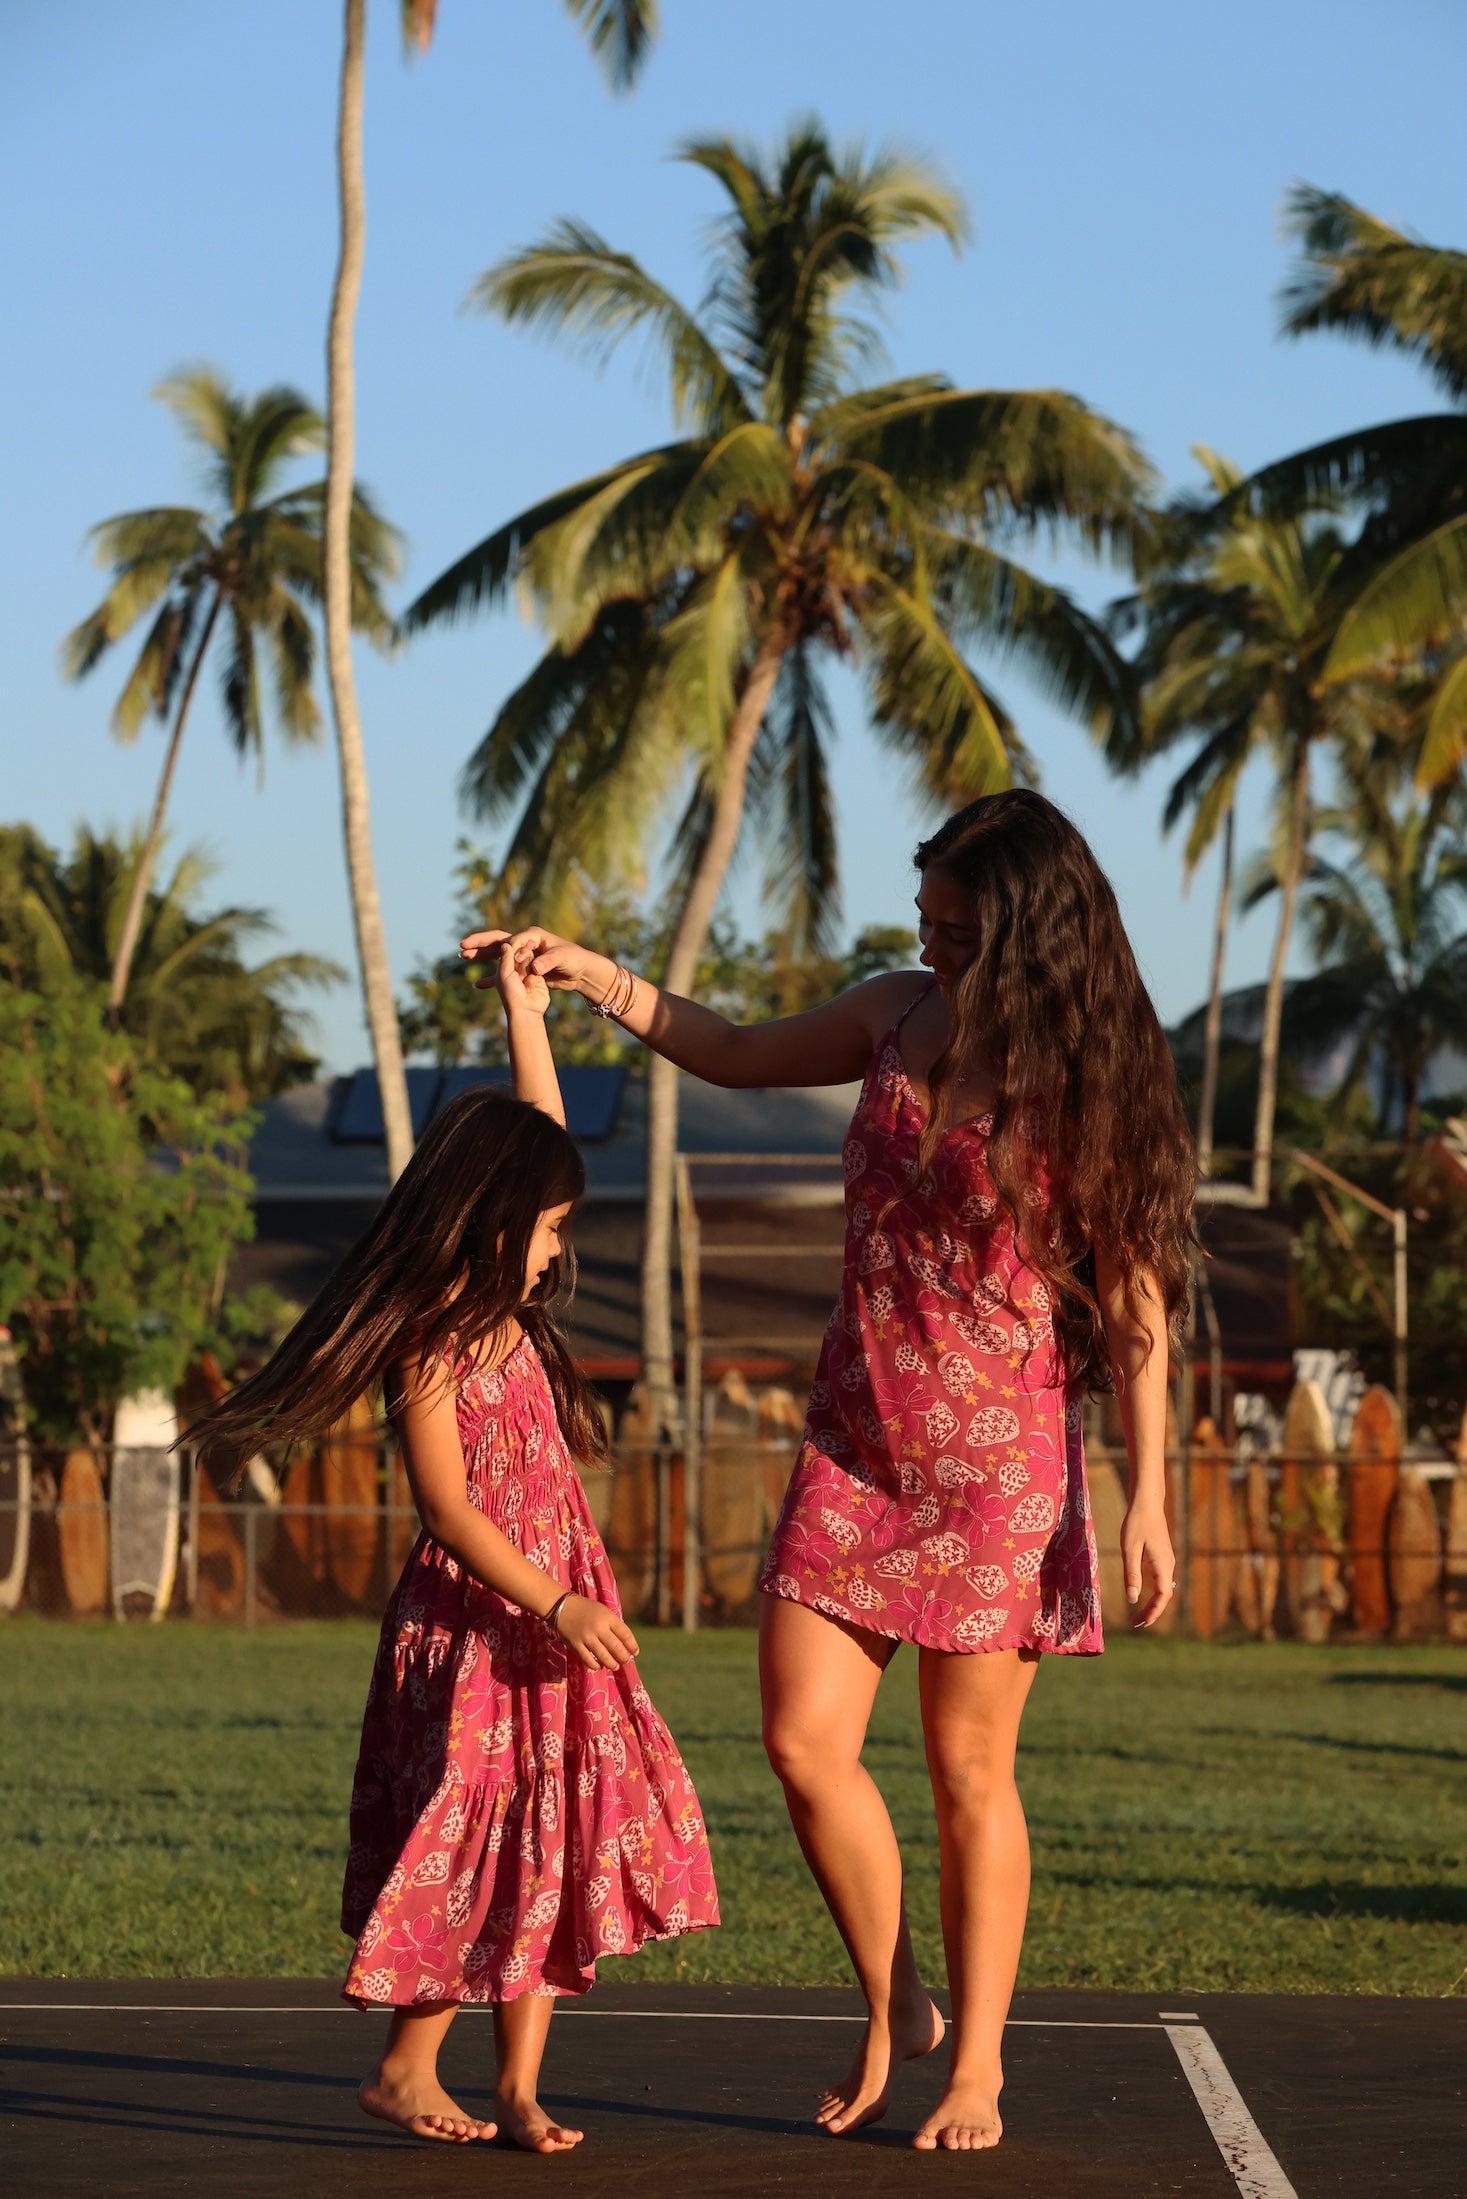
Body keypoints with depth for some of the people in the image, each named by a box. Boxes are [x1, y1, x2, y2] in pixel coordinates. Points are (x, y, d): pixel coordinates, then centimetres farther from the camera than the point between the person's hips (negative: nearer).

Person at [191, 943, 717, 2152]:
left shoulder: (505, 1315, 9)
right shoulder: (429, 1348, -14)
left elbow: (543, 1141, 18)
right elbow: (450, 1510, -18)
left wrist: (526, 1010, 16)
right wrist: (555, 1608, -22)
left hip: (559, 1621, 8)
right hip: (473, 1625, -8)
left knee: (561, 1850, 3)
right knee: (483, 1847, -5)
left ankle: (519, 2084, 6)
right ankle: (404, 2068, 7)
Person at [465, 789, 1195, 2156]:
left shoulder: (1083, 1076, -9)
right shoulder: (900, 1015, 5)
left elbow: (1135, 1297, -9)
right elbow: (742, 1057, 23)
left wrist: (1148, 1493, -13)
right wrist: (592, 976, 14)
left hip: (1000, 1455, -5)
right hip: (856, 1441, 5)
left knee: (969, 1768, 0)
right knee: (804, 1741, -3)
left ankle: (977, 2071, 11)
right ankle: (892, 2012, 17)